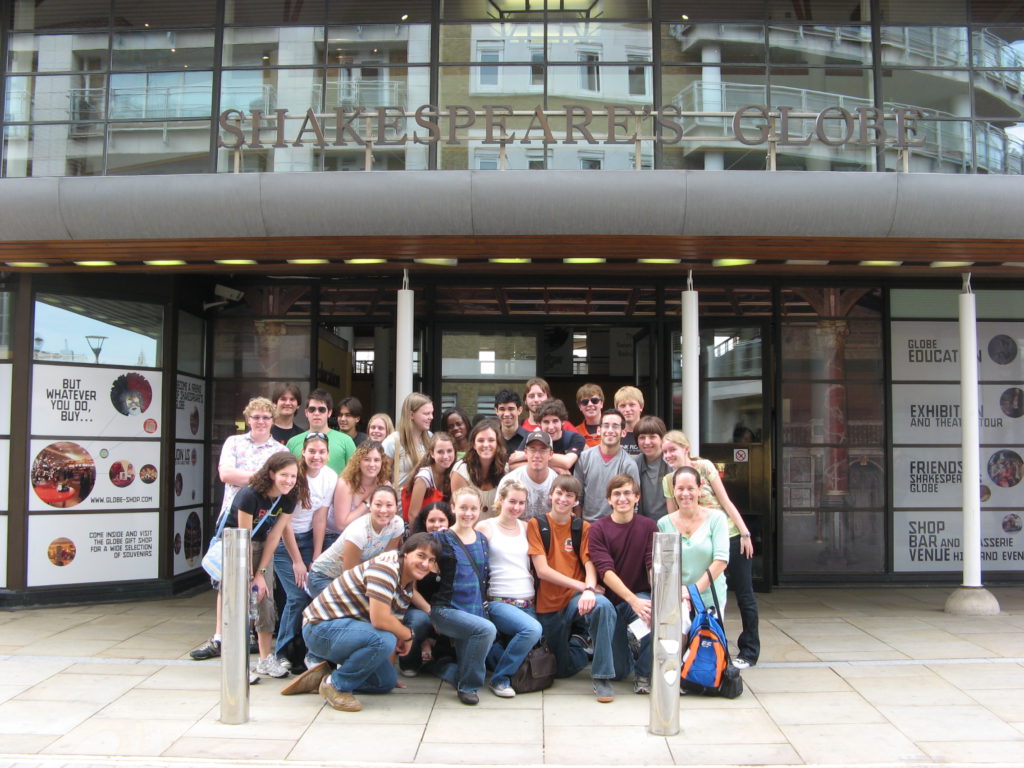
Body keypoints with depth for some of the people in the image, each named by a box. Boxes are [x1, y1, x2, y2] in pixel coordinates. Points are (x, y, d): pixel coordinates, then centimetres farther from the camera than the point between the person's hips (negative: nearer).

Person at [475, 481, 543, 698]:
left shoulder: (526, 528, 13)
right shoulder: (485, 528, -1)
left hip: (528, 602, 6)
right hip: (499, 601, -6)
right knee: (533, 629, -31)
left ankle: (493, 649, 25)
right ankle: (500, 678, -11)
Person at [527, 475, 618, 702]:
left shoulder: (583, 528, 3)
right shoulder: (536, 525, -4)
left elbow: (589, 565, -8)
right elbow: (542, 570, -12)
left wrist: (589, 589, -30)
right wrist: (581, 585, -20)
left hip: (576, 598, 0)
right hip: (548, 605, 0)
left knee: (603, 606, -35)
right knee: (564, 670, 7)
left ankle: (602, 677, -24)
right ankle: (577, 642, 41)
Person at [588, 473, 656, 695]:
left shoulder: (648, 526, -1)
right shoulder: (598, 529, -6)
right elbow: (606, 571, -17)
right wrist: (633, 600, -32)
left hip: (639, 597, 1)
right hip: (610, 601, 0)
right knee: (617, 672, -5)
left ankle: (644, 674, -11)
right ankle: (628, 652, 34)